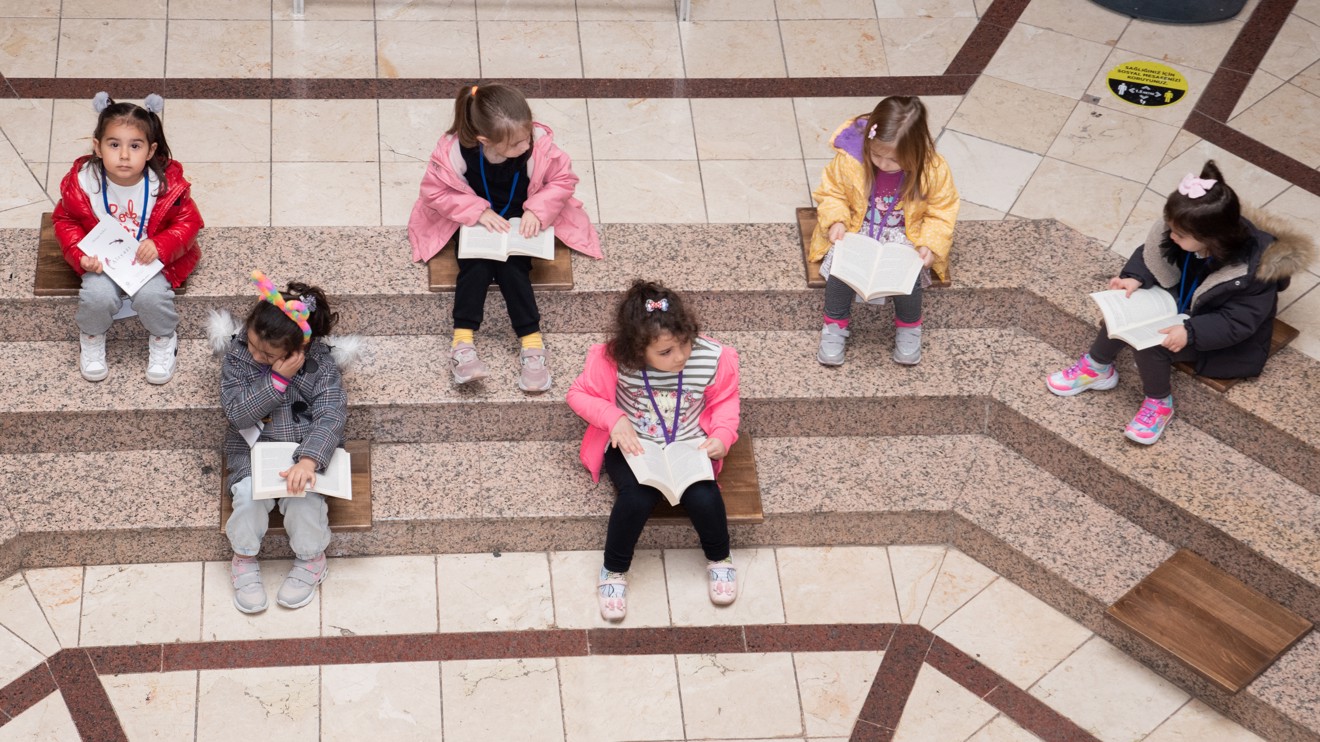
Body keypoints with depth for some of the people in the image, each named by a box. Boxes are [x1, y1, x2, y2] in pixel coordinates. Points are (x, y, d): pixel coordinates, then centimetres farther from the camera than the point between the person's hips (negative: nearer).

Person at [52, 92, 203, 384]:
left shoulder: (167, 184, -18)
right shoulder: (83, 182, -16)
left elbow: (188, 222, -6)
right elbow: (65, 220, 0)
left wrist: (161, 246, -23)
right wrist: (80, 255, -16)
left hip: (150, 258, -1)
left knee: (151, 296, -27)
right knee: (97, 296, -26)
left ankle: (163, 339, 7)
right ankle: (91, 338, 9)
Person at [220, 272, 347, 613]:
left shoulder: (319, 363, -16)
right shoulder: (238, 354, -12)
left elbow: (331, 415, -25)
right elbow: (237, 412, -18)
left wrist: (308, 460, -41)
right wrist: (278, 380, -30)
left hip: (306, 446, -1)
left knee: (304, 496, -27)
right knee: (249, 495, -26)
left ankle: (310, 560, 0)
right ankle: (244, 560, 0)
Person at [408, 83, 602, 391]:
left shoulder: (539, 144, -27)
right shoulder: (455, 150, -29)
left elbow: (563, 178, -11)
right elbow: (434, 190, -17)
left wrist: (538, 209, -24)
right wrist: (476, 211, -26)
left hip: (519, 223, 0)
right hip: (476, 223, 0)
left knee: (513, 267, -22)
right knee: (475, 265, -25)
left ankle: (532, 343, -22)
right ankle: (463, 343, -29)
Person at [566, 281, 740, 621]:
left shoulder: (712, 358, -19)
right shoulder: (613, 360, -23)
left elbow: (725, 399, 2)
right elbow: (580, 393, -5)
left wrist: (722, 436, -15)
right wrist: (614, 418, -20)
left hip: (688, 446, 1)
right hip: (633, 447, -1)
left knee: (703, 497, -26)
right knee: (636, 498, -30)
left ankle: (719, 558, 9)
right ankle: (614, 571, -1)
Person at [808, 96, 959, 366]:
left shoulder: (933, 170, -20)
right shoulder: (849, 160, -20)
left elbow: (941, 212, -6)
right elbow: (831, 192, -3)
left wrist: (930, 245, -20)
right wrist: (836, 221, -19)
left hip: (905, 235, 0)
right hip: (857, 229, 1)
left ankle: (908, 328, 2)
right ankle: (835, 326, -3)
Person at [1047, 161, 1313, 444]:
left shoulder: (1253, 271, -37)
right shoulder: (1187, 232, -22)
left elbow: (1236, 323, -29)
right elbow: (1151, 254, -4)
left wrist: (1191, 332, -41)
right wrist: (1135, 278, -23)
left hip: (1225, 339, -6)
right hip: (1181, 302, 6)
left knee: (1150, 345, -27)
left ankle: (1159, 402, -2)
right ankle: (1097, 367, 7)